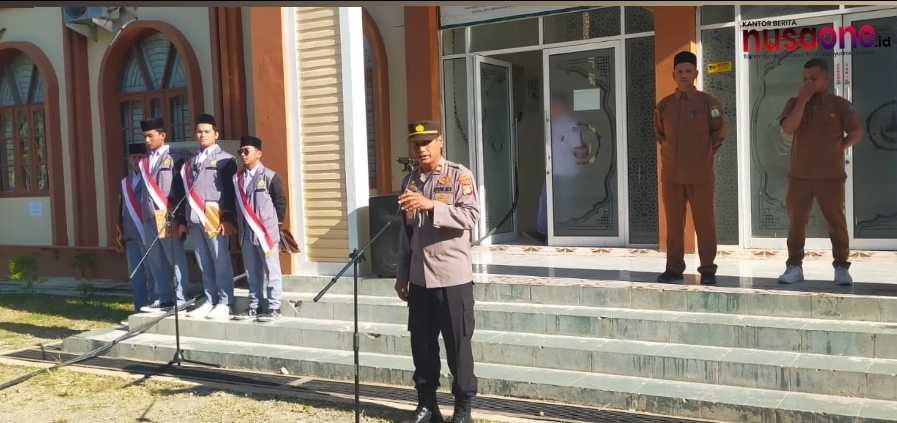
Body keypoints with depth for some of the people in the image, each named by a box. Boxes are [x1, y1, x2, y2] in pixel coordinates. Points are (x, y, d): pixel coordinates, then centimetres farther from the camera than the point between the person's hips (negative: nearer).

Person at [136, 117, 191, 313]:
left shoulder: (174, 159, 0)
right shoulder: (144, 162, 17)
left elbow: (182, 189, -5)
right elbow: (143, 191, 17)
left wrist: (180, 216, -11)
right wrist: (142, 215, 11)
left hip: (168, 217, -6)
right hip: (149, 218, 6)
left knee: (176, 259, -3)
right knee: (155, 261, 8)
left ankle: (180, 299, 2)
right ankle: (163, 298, 15)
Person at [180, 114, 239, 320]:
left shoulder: (225, 159, 2)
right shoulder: (192, 162, 20)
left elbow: (229, 190, -6)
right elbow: (187, 191, 20)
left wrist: (228, 219, -14)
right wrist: (184, 220, 16)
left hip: (215, 218, -6)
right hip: (195, 219, 6)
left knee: (221, 263, -3)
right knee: (204, 264, 8)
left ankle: (224, 303, 2)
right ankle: (210, 301, 15)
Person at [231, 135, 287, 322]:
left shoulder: (269, 176, -8)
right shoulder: (237, 178, 8)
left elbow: (281, 201, -4)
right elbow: (237, 204, 15)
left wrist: (276, 224, -2)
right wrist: (240, 226, 10)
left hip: (266, 231, -6)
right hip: (246, 233, 6)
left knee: (272, 271, 1)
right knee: (252, 273, 12)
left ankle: (274, 308, 7)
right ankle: (254, 307, 21)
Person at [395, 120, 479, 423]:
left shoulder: (459, 176, -4)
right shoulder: (410, 181, 12)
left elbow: (471, 217, -17)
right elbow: (407, 231, 16)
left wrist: (431, 205, -27)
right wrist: (402, 273, 13)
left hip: (452, 276, -5)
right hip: (419, 278, 5)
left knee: (457, 344, 3)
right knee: (422, 343, 10)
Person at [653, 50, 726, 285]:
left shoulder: (708, 102, -3)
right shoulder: (664, 105, 5)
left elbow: (719, 133, 5)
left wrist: (705, 154, 7)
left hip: (701, 175, -3)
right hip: (671, 175, 3)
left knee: (704, 223, 2)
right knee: (673, 224, 8)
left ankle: (708, 270, 10)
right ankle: (674, 268, 16)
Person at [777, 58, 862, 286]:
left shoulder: (840, 104, 1)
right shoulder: (794, 103, 6)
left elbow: (856, 133, 3)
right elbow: (788, 129, -12)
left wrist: (837, 148, -3)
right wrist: (803, 99, -13)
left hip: (831, 176, -2)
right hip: (799, 176, 2)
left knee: (836, 222, 2)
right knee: (796, 222, 5)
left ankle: (841, 267, 9)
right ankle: (794, 266, 11)